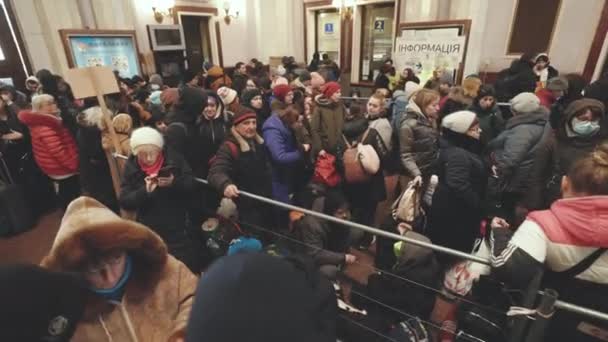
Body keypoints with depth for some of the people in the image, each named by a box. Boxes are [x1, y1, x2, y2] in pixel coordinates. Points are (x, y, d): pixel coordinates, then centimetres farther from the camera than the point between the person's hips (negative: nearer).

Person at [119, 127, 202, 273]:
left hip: (179, 230, -1)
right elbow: (124, 202, -7)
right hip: (149, 233, 1)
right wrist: (144, 191, -25)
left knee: (189, 270, 9)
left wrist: (174, 182, -28)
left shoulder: (173, 157, -8)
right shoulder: (131, 167, -4)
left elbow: (192, 184, -8)